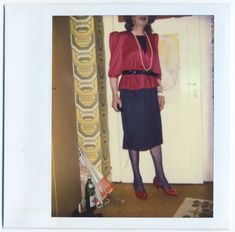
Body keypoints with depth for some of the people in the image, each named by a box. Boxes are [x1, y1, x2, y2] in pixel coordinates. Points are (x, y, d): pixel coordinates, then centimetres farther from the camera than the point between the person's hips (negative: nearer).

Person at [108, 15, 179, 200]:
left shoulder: (153, 38, 15)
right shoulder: (122, 38, 2)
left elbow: (156, 68, 16)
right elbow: (114, 69, -3)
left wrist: (160, 92, 10)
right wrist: (115, 95, -11)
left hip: (150, 92, 4)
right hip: (130, 92, -4)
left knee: (155, 133, 7)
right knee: (134, 135, 3)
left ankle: (160, 177, 19)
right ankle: (137, 180, 15)